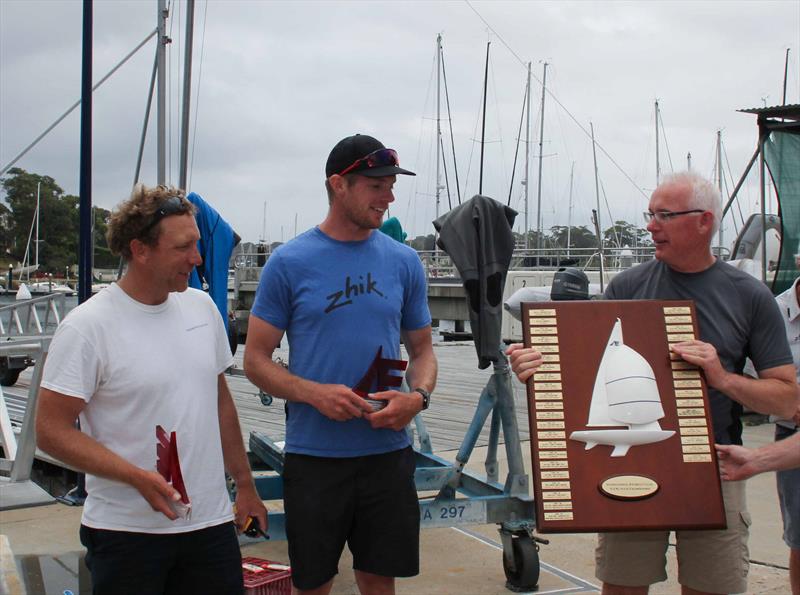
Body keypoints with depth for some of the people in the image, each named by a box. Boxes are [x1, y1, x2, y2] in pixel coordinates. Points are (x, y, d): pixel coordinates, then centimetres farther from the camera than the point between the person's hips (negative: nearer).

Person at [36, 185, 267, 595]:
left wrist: (244, 484, 17)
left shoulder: (202, 307, 7)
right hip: (125, 532, -5)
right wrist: (138, 478, -24)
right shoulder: (87, 327, -13)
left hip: (211, 522, 5)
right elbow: (51, 430, -14)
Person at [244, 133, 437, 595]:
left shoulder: (404, 262, 5)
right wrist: (315, 393, -19)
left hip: (387, 453, 3)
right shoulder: (290, 262, -4)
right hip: (313, 454, -2)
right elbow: (256, 360, -2)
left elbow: (422, 350, 12)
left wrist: (418, 396, -10)